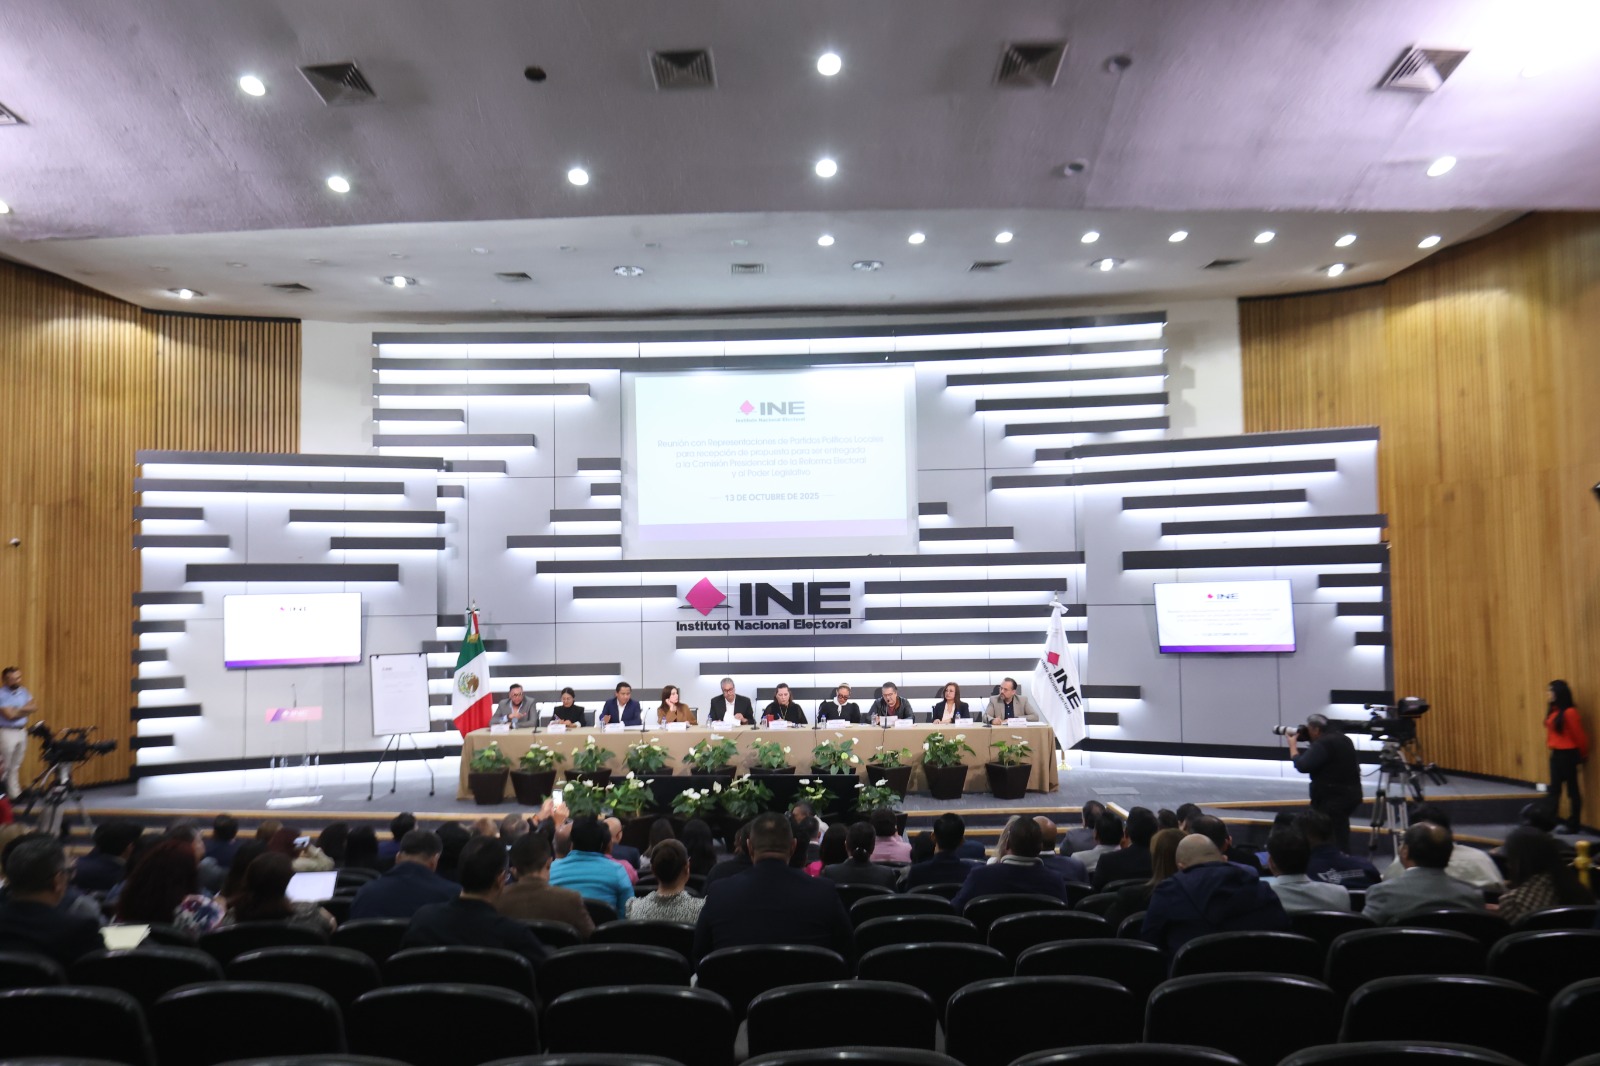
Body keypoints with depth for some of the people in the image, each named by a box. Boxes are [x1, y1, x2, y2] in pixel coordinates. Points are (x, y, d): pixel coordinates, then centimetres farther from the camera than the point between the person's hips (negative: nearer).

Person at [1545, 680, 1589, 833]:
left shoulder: (1569, 712, -17)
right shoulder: (1552, 711, 7)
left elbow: (1579, 735, -9)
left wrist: (1583, 755, 0)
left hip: (1568, 754, -8)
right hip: (1555, 754, 8)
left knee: (1572, 789, 2)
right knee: (1555, 788, 13)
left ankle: (1574, 824, 9)